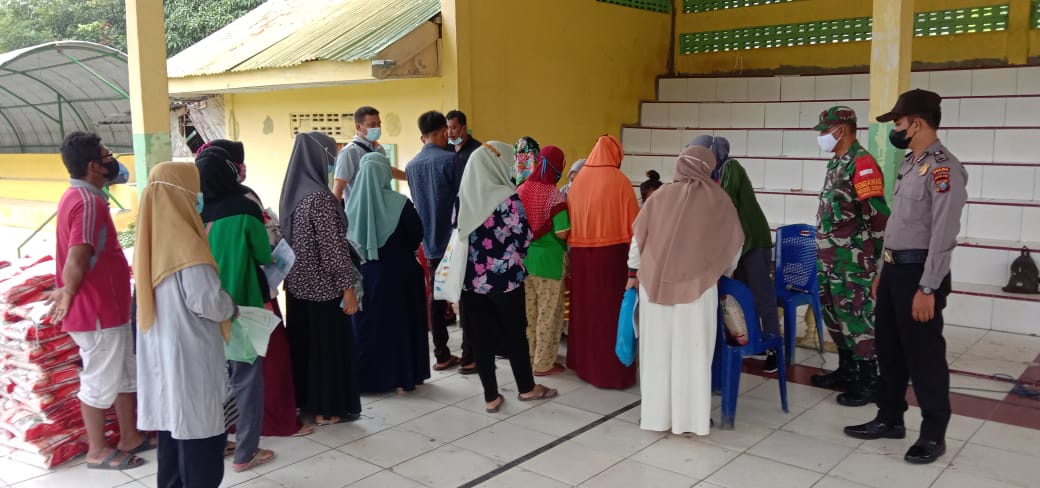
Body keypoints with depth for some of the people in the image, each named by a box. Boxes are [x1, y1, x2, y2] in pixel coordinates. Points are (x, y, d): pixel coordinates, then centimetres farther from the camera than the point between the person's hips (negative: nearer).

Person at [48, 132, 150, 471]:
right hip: (98, 312, -10)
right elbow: (76, 262, -28)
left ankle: (131, 437, 31)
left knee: (127, 375, 19)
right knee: (101, 382, 5)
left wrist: (68, 292, 9)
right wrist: (69, 296, -13)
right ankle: (98, 451, 19)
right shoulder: (88, 202, -22)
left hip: (109, 307, 10)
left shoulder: (81, 196, 10)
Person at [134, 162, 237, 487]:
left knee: (173, 427, 18)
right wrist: (232, 309, -1)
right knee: (199, 435, 2)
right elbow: (207, 300, -21)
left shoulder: (153, 238, 5)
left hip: (160, 353, 8)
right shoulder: (185, 245, -20)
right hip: (190, 356, -8)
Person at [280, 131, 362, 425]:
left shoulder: (290, 193, 5)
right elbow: (333, 247, -21)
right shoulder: (319, 196, -20)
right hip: (323, 286, -8)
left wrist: (292, 274, 20)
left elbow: (288, 239, 12)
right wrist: (347, 286, -16)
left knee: (303, 342, 17)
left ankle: (304, 401, 29)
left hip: (297, 283, 8)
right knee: (329, 344, 4)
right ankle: (328, 409, 13)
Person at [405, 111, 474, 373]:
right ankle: (469, 357, 2)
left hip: (430, 242, 6)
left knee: (437, 298, 11)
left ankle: (442, 356, 16)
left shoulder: (411, 165, 8)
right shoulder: (451, 159, -12)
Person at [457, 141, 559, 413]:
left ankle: (491, 397, 14)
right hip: (505, 277, -3)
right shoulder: (507, 198, -13)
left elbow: (458, 235, 6)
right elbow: (524, 237, -8)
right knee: (514, 333, 12)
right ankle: (526, 388, 27)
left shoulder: (463, 197, 0)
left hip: (472, 278, 4)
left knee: (481, 337, 8)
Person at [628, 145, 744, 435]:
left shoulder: (661, 196, 2)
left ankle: (656, 414, 17)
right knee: (693, 352, 7)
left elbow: (638, 238, 8)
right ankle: (693, 417, 14)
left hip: (655, 283, 2)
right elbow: (735, 245, 11)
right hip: (697, 286, -1)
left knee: (657, 350, 10)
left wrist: (633, 273, 21)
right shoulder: (719, 200, 0)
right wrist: (724, 273, 28)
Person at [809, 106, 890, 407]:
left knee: (856, 317, -4)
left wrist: (872, 256, -15)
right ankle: (847, 370, 29)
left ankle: (869, 382, 5)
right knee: (834, 314, 16)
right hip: (830, 259, 10)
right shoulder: (836, 163, 14)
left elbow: (878, 215, -19)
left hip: (852, 262, -10)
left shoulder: (862, 163, -16)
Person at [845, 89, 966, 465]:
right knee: (889, 348, 16)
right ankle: (890, 419, 30)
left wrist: (927, 289, -22)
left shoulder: (944, 168, -16)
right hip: (894, 268, 9)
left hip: (919, 272, -9)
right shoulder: (909, 164, 14)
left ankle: (934, 433, 16)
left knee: (923, 354, 2)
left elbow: (943, 235, -20)